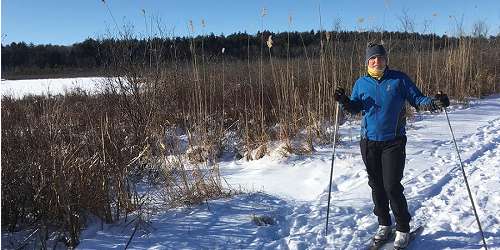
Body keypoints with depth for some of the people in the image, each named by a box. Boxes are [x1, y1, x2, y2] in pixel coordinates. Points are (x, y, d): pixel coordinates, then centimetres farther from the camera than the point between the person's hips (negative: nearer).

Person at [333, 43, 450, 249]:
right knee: (376, 186, 11)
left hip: (393, 142, -3)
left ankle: (403, 229, 12)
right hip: (369, 142, 3)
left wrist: (434, 102, -18)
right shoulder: (361, 83, 6)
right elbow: (354, 108, 11)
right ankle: (384, 224, 29)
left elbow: (417, 99, 1)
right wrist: (344, 101, -9)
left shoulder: (399, 79, -1)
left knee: (392, 186, -7)